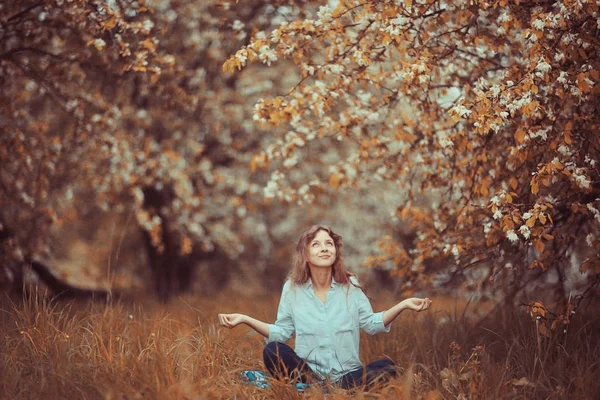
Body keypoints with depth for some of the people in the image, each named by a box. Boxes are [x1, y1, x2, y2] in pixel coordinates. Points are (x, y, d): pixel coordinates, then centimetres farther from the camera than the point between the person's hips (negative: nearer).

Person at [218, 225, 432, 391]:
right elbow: (282, 331, 4)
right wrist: (244, 319, -7)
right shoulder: (292, 288, 2)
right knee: (273, 351, -28)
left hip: (347, 374, 1)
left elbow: (370, 324, 6)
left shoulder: (350, 286, 3)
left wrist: (403, 305, -6)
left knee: (387, 367, -27)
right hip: (308, 371, -1)